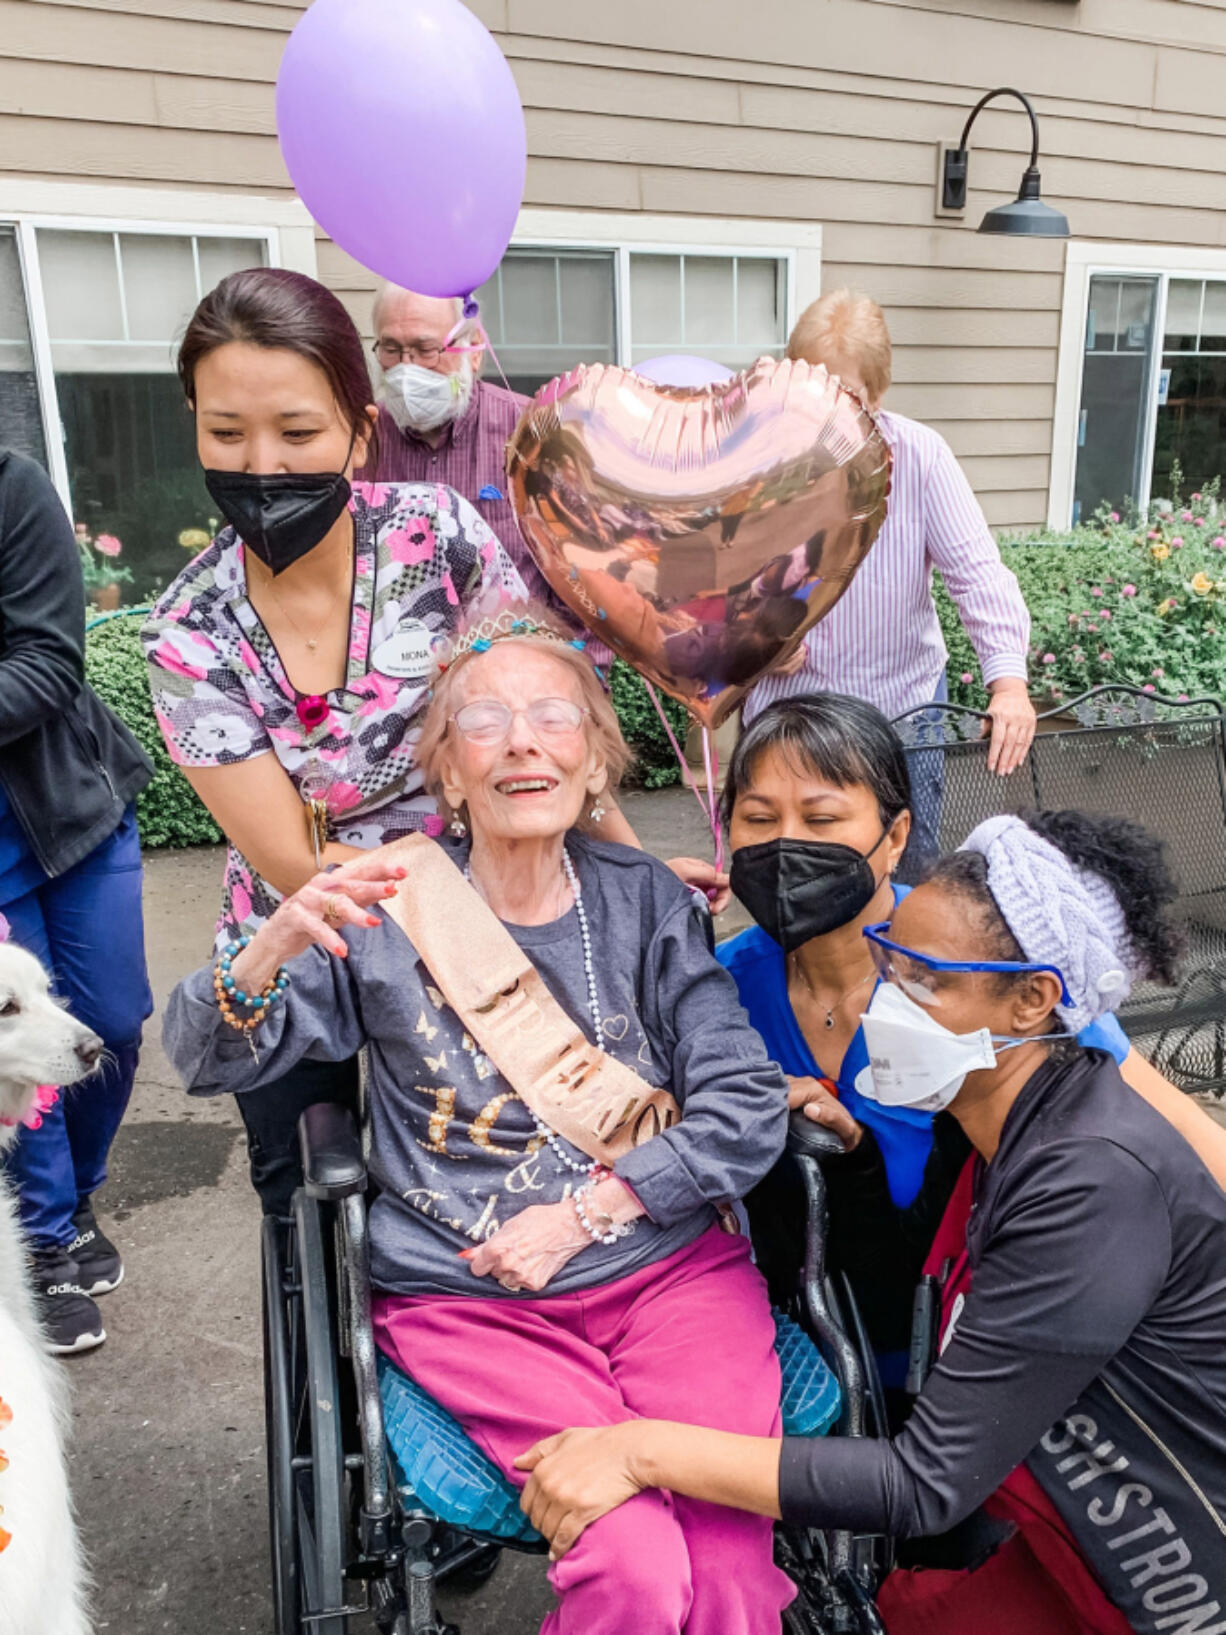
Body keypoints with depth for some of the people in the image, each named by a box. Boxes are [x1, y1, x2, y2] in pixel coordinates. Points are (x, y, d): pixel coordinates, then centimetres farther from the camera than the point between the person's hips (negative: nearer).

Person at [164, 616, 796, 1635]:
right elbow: (209, 1061, -4)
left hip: (671, 1263, 2)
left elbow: (749, 1106, 0)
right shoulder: (389, 909, 0)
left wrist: (585, 1210, -10)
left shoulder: (643, 898, 4)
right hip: (470, 1300, -1)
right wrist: (274, 946, -25)